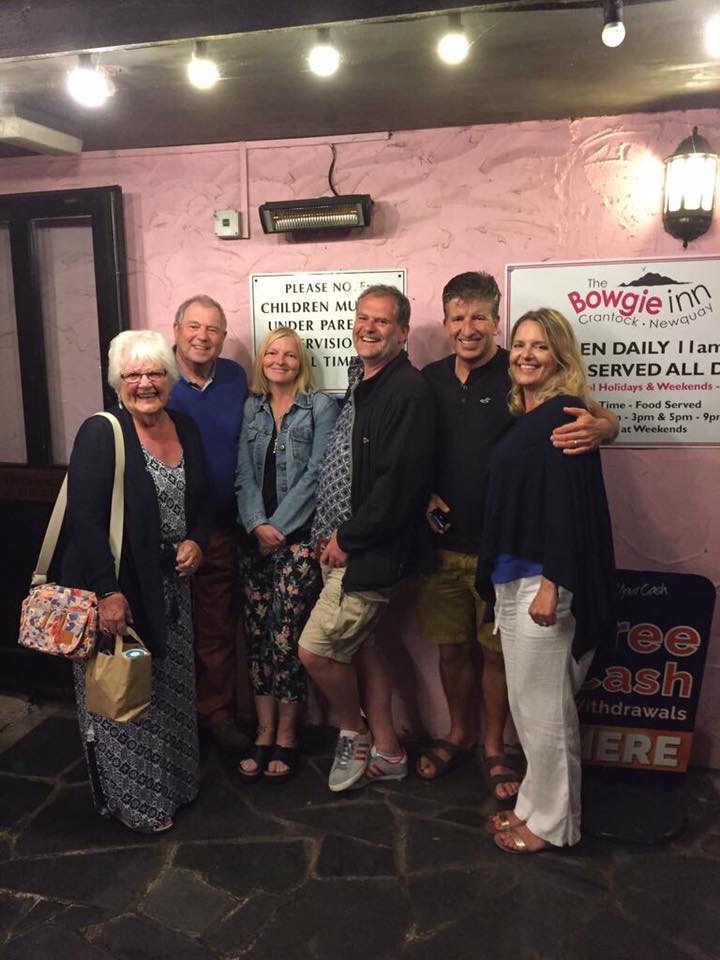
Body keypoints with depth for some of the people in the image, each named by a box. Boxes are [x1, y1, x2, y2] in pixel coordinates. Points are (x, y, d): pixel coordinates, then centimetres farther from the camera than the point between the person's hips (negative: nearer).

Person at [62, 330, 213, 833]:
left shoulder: (186, 427, 5)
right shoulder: (100, 434, -14)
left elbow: (202, 502, 13)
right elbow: (86, 519, -19)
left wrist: (196, 541, -6)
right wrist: (107, 592, -23)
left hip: (171, 583, 6)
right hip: (116, 584, -6)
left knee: (173, 689, 19)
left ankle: (173, 781, 39)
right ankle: (133, 800, 25)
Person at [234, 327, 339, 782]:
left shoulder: (321, 406, 1)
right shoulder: (251, 409, 14)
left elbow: (315, 474, -7)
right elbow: (245, 475, 7)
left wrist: (278, 527, -11)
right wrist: (257, 525, -8)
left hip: (299, 536, -4)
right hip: (256, 537, 5)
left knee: (287, 638, -4)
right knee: (258, 636, 6)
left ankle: (286, 738, 11)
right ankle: (264, 733, 18)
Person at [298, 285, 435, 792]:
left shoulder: (408, 391, -16)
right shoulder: (360, 384, 12)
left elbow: (399, 482, -23)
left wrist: (348, 537, -15)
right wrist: (331, 536, 8)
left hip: (370, 551, -9)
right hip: (343, 544, 9)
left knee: (315, 650, -5)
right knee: (359, 645, 16)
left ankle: (354, 732, 23)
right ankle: (385, 751, 32)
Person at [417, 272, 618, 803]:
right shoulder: (431, 378, 4)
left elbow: (605, 418, -12)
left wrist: (597, 427, -36)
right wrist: (423, 494, -3)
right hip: (444, 542, 4)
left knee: (498, 651, 10)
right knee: (451, 645, 16)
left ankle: (495, 748, 32)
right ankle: (460, 733, 40)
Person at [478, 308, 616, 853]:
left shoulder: (565, 415, -12)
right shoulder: (524, 415, 13)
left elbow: (569, 503, -19)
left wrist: (551, 583, -22)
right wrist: (496, 573, 14)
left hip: (542, 580, -9)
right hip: (511, 578, 9)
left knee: (543, 705, 4)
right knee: (528, 704, 18)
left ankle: (552, 822, 22)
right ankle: (536, 804, 33)